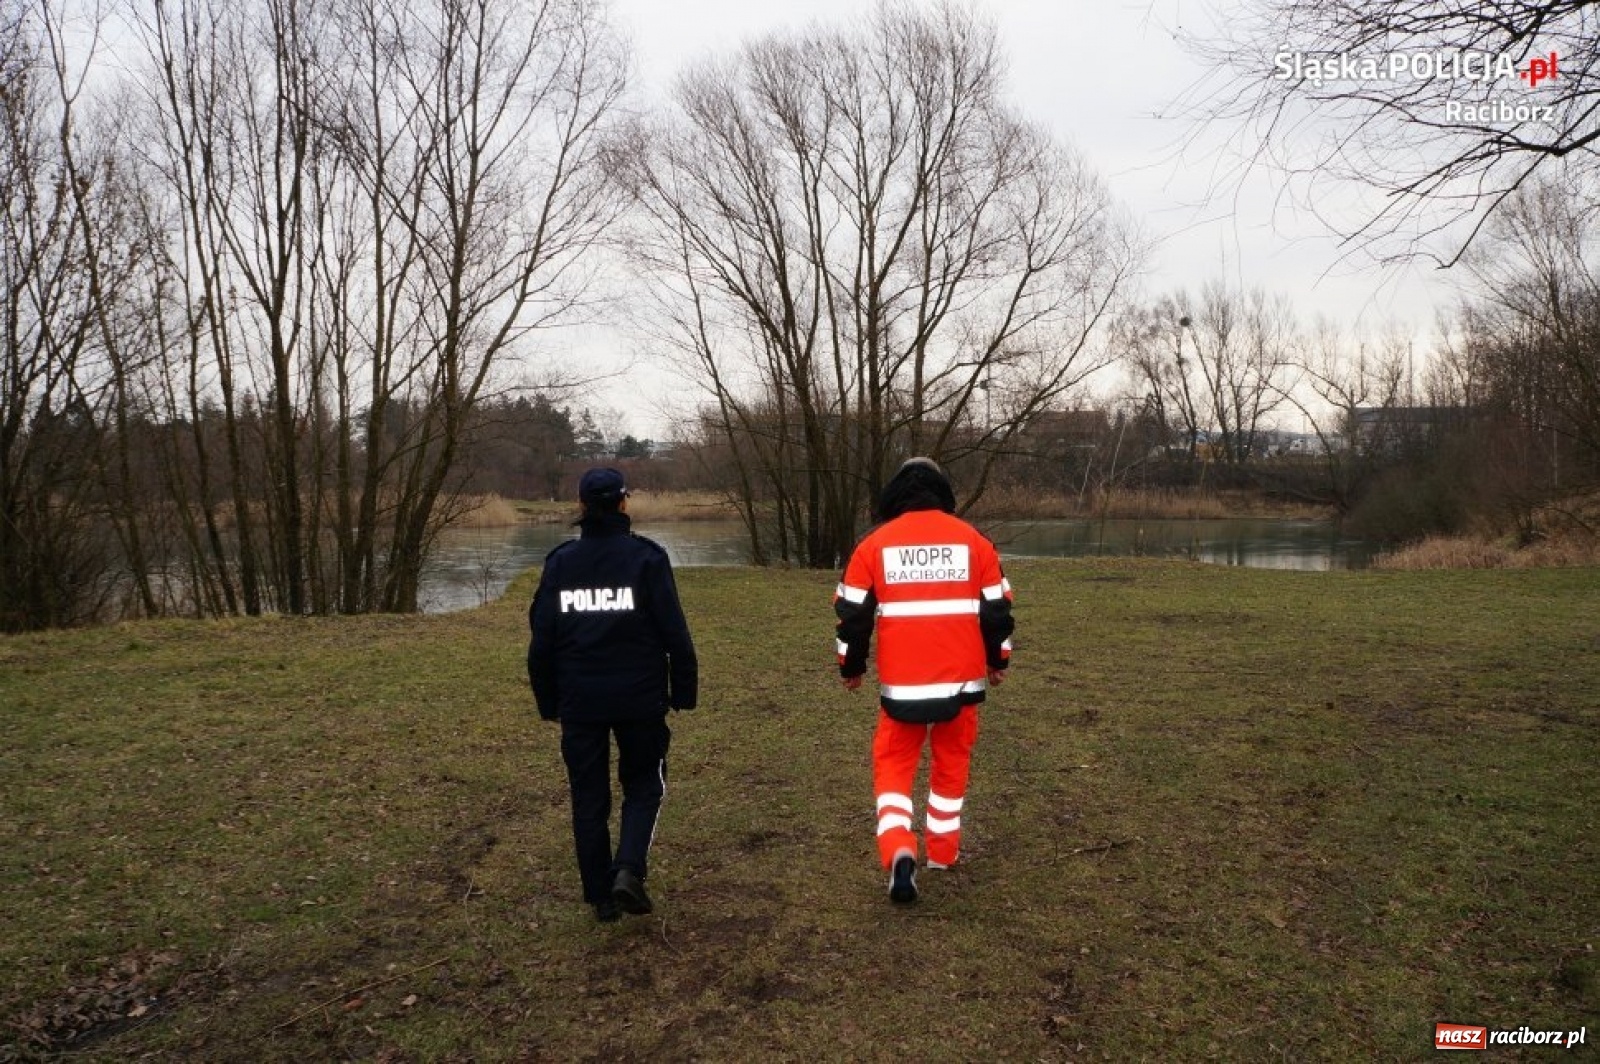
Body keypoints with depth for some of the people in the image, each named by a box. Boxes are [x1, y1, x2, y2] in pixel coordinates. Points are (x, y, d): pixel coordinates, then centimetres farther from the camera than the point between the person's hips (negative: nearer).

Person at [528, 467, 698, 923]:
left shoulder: (560, 562, 1)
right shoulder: (645, 557, -8)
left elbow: (541, 640, 4)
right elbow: (674, 632, -8)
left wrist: (548, 701, 14)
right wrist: (684, 691, 2)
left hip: (580, 701, 2)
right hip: (639, 698, -2)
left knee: (589, 798, 13)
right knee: (643, 786, 16)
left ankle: (601, 896, 19)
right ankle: (629, 869, -5)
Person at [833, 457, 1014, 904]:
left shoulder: (874, 544, -1)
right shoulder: (973, 539, 2)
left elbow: (853, 613, 2)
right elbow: (996, 609, 7)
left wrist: (851, 667, 16)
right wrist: (998, 661, 21)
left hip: (901, 682, -1)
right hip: (961, 678, 2)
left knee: (893, 765, 10)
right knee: (952, 762, 20)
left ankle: (899, 850, -9)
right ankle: (943, 850, 29)